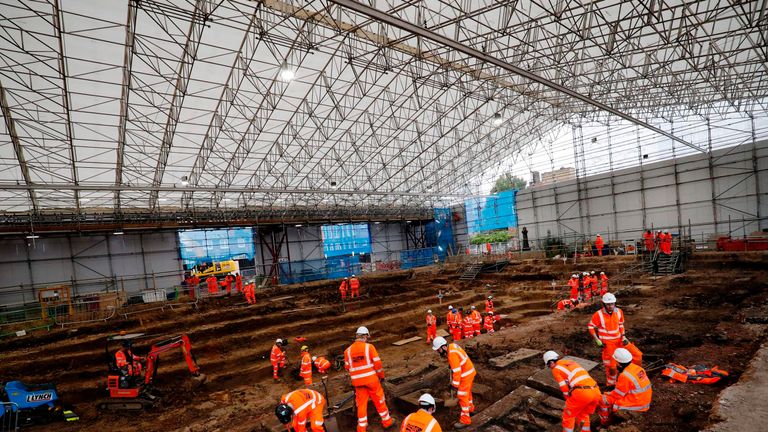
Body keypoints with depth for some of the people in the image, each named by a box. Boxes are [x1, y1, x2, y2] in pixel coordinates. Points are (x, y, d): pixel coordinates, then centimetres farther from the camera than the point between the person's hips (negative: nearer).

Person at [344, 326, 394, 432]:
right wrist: (381, 375, 5)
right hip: (371, 378, -2)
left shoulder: (348, 350, 0)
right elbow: (377, 363, -10)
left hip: (357, 381, 2)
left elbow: (347, 366, 4)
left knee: (361, 403, 14)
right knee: (379, 400, 15)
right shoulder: (369, 347, -10)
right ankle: (386, 421, 28)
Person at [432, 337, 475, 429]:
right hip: (468, 371, 10)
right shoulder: (452, 346, -3)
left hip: (466, 374, -10)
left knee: (462, 396, -2)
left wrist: (455, 384, -22)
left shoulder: (452, 354, -30)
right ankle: (470, 408, 50)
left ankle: (465, 420, 7)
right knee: (467, 391, 28)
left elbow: (457, 371, -28)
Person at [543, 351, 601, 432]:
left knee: (568, 415, 14)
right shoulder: (571, 362, 29)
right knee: (584, 415, 29)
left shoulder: (556, 369, 8)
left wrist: (569, 401, 17)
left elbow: (565, 388, 1)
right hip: (596, 391, 7)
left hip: (582, 392, -7)